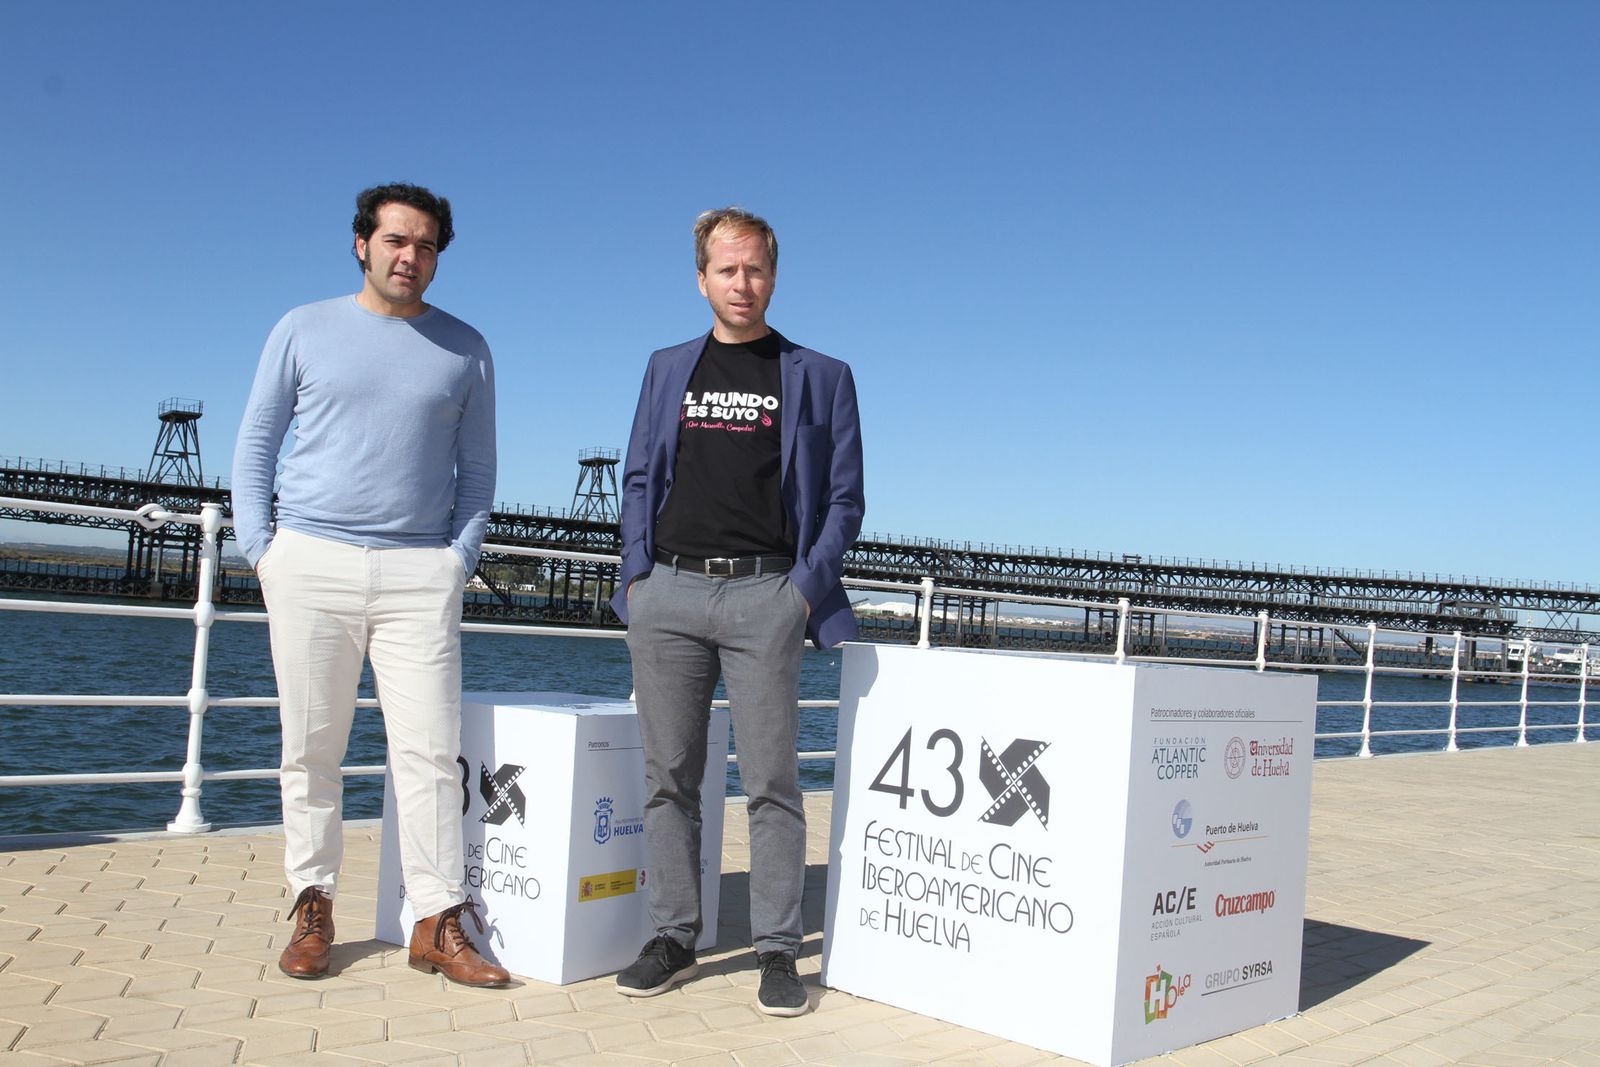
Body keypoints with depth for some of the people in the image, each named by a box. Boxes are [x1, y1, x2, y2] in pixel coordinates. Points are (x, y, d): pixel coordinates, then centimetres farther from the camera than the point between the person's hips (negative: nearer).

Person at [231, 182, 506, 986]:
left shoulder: (464, 349, 11)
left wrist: (462, 555, 2)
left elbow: (477, 467, 13)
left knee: (430, 747, -5)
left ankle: (438, 925, 0)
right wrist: (259, 545, 1)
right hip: (310, 563, 0)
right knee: (311, 749, 4)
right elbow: (256, 441, 11)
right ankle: (312, 910, 15)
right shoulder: (304, 330, 9)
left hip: (420, 572, 0)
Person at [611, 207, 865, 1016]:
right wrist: (637, 574, 4)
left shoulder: (820, 377, 9)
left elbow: (845, 500, 6)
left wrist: (807, 589, -5)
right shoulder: (667, 369, 17)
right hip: (668, 592, 3)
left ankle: (777, 951, 6)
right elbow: (638, 481, 16)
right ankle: (672, 939, 16)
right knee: (669, 777, 6)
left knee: (771, 781, -2)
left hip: (765, 594, -3)